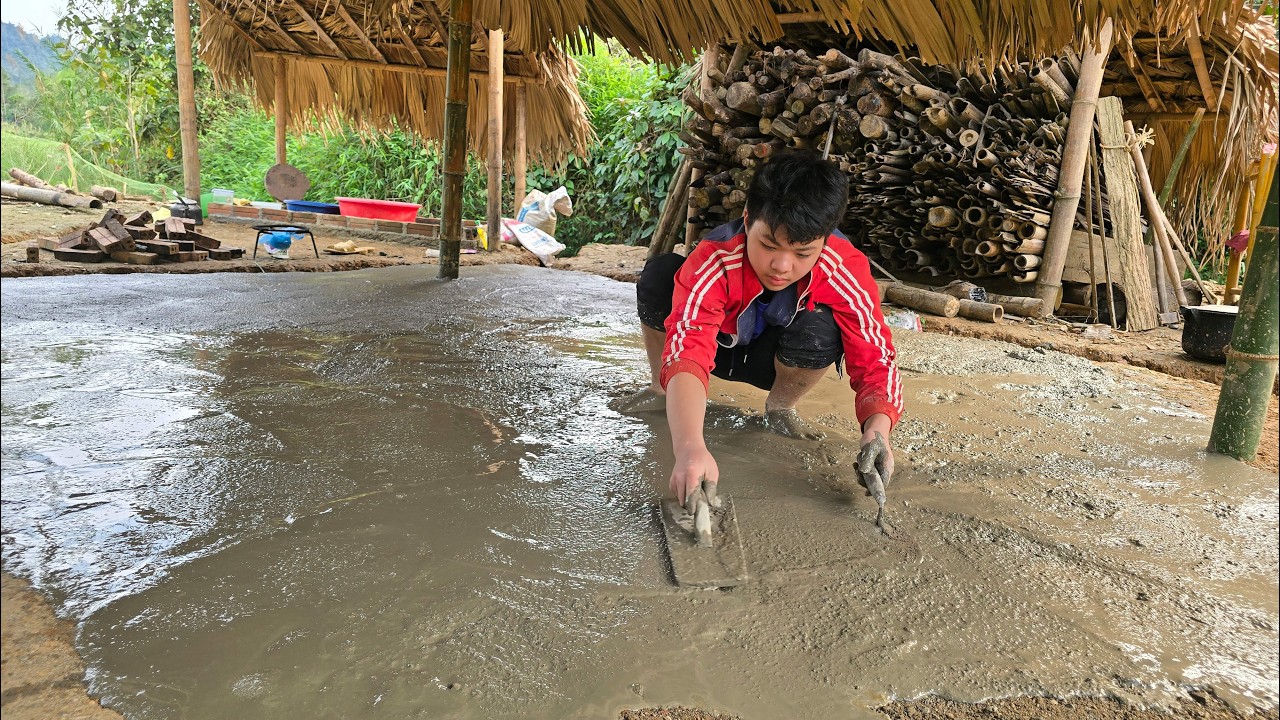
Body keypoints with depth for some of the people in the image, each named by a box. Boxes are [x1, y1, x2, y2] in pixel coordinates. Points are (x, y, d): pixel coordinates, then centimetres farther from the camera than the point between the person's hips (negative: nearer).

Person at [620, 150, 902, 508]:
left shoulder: (846, 271, -31)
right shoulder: (713, 263, -38)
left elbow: (874, 357, -32)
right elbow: (687, 354, -51)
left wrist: (877, 430, -54)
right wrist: (690, 449, -68)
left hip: (769, 359, 1)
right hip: (716, 344, -1)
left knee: (820, 331, -36)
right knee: (658, 275, -30)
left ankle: (780, 409, -1)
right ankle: (660, 389, -3)